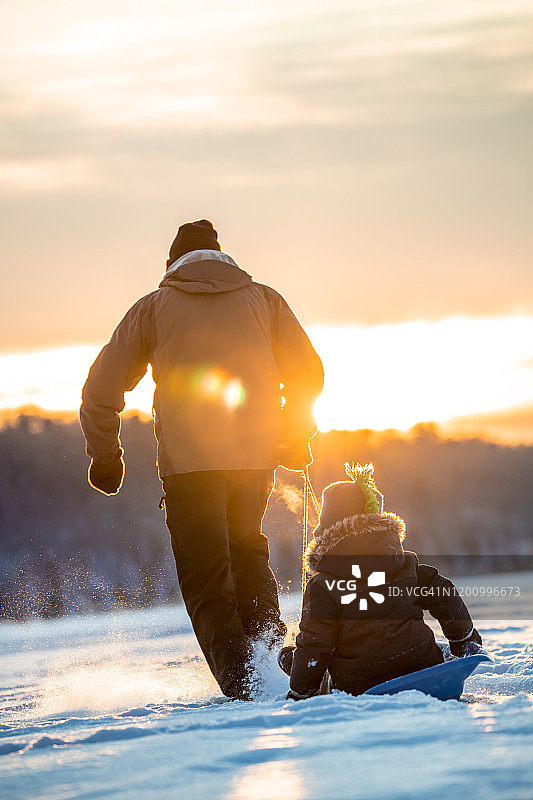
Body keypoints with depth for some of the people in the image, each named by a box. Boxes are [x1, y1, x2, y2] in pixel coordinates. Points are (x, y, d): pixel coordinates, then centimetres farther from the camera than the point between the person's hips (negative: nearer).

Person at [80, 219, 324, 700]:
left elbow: (103, 386, 6)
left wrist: (104, 455, 17)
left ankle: (240, 682, -12)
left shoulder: (152, 308, 9)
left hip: (188, 462, -3)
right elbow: (307, 373, 10)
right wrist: (296, 438, 23)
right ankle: (272, 647, 8)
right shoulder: (264, 300, 13)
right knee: (248, 555, 26)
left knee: (207, 579, 3)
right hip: (257, 457, 3)